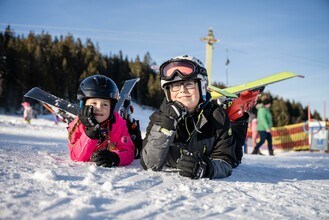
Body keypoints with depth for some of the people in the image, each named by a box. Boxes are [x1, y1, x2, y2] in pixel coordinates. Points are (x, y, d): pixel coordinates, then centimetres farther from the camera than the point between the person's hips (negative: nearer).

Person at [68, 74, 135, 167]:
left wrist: (115, 157, -42)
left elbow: (128, 153, -19)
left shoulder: (118, 124, -11)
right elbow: (77, 158, -18)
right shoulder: (77, 125, -11)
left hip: (111, 169, 0)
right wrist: (90, 134, -31)